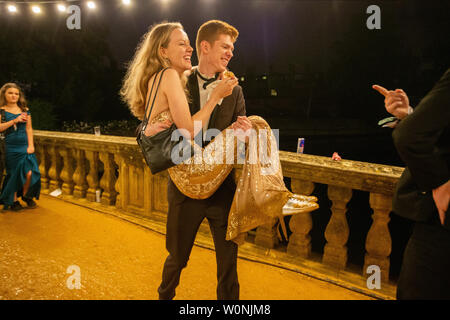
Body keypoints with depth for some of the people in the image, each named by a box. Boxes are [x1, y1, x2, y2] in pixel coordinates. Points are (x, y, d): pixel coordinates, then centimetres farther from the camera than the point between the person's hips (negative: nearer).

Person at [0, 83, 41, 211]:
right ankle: (13, 200, 19)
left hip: (25, 146, 2)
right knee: (14, 175, 3)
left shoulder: (25, 110, 8)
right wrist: (15, 120, -18)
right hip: (11, 147, -2)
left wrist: (31, 145, -3)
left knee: (30, 173, -9)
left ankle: (26, 196, 16)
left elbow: (29, 129, 6)